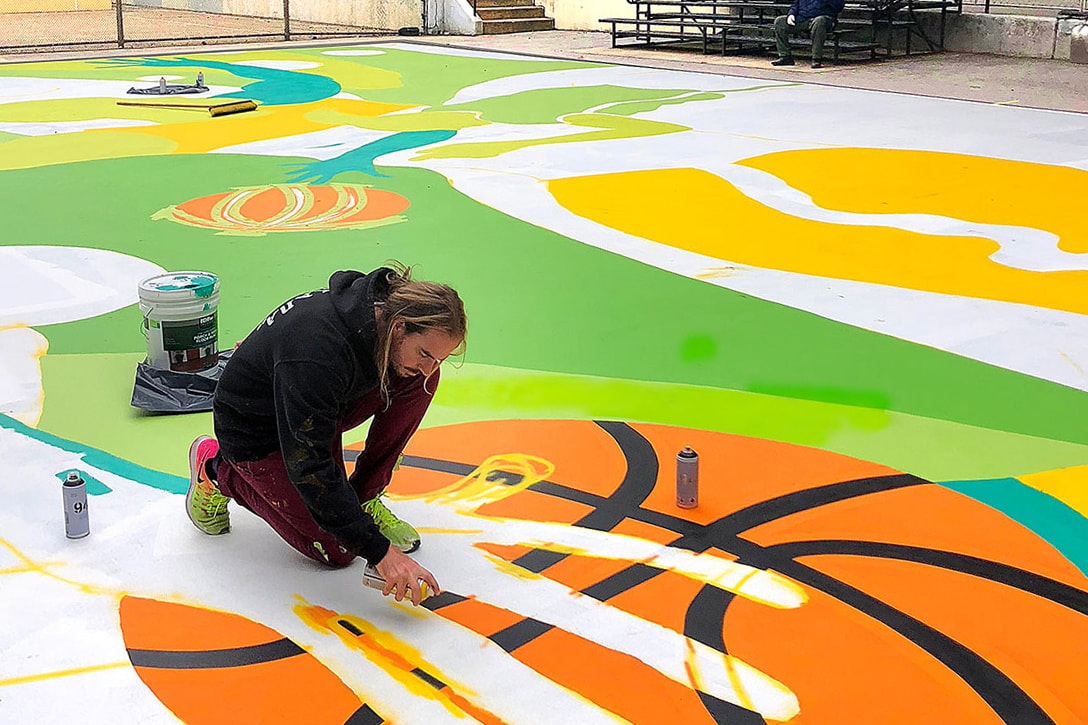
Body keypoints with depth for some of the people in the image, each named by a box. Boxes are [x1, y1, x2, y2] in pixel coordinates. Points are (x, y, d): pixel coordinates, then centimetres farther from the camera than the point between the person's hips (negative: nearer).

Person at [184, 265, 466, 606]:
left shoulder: (385, 303, -19)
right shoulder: (316, 354, -42)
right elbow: (309, 467, -38)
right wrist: (379, 551, -39)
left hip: (320, 407, 7)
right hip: (256, 431, -7)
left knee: (419, 381, -16)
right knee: (337, 550, -5)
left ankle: (364, 498, -1)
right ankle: (217, 466, 10)